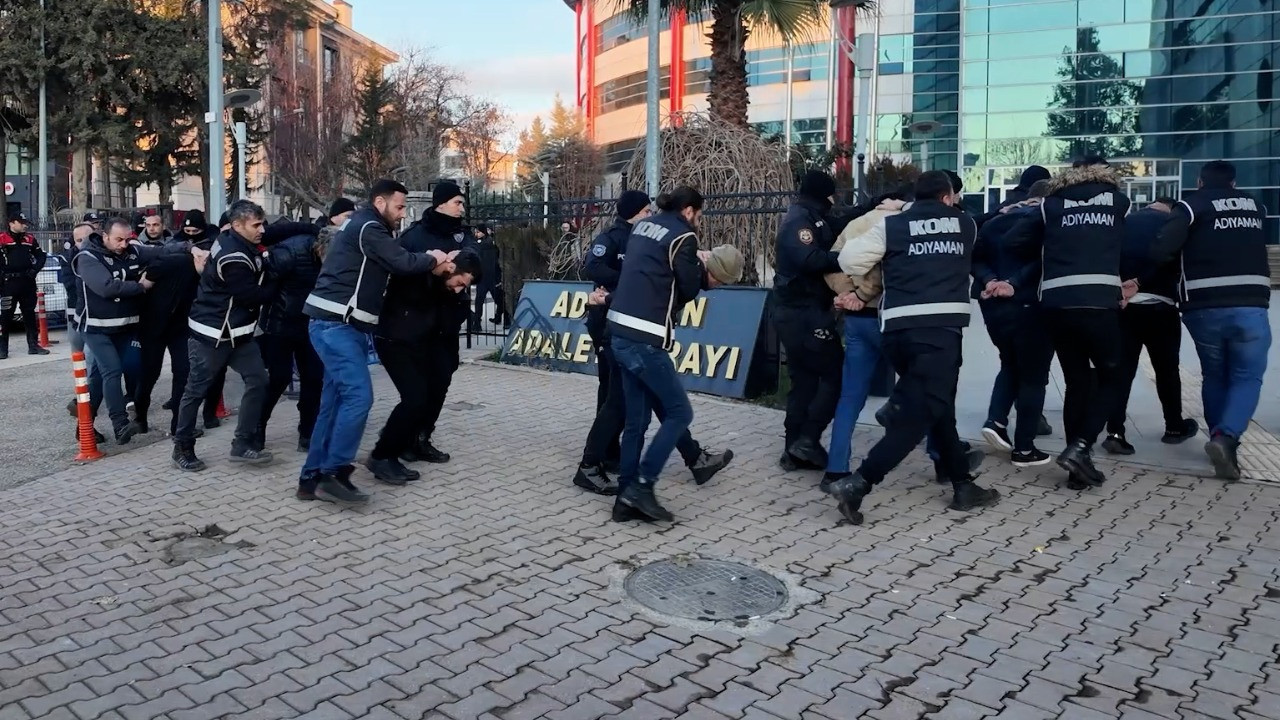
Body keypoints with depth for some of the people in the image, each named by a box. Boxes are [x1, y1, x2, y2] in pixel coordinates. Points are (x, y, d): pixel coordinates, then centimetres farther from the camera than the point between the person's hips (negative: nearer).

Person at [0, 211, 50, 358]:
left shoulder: (30, 239, 11)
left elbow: (41, 256, 16)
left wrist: (34, 270, 1)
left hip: (27, 282, 5)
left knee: (30, 314, 10)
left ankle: (33, 345, 17)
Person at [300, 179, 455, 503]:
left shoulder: (367, 229, 22)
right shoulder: (367, 228, -10)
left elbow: (396, 263, 17)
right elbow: (402, 262, -17)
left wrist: (432, 265, 3)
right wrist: (433, 259, 1)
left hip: (342, 325, 10)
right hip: (336, 325, -10)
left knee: (334, 402, 9)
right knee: (358, 396, -15)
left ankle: (312, 478, 13)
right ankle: (334, 474, -10)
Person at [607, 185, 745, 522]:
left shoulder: (643, 226, 17)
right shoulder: (682, 236, -7)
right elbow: (688, 289, -3)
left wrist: (696, 265, 15)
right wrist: (702, 267, 15)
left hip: (621, 332, 9)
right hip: (645, 338, -9)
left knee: (636, 419, 12)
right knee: (680, 412, 2)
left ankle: (627, 498, 14)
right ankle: (641, 486, -4)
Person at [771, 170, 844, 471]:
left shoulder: (807, 218, 20)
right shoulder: (801, 219, -12)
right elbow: (810, 260, -28)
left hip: (795, 311, 10)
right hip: (804, 312, -10)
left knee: (803, 380, 12)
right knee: (836, 374, -4)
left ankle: (795, 450, 15)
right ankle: (807, 440, -4)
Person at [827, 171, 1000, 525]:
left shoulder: (891, 225, 11)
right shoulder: (966, 224, 14)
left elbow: (850, 260, 5)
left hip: (898, 326, 4)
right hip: (941, 323, -3)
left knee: (937, 404, 18)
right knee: (919, 412, -6)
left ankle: (963, 485, 26)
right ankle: (856, 484, -16)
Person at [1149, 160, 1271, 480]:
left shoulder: (1192, 207, 3)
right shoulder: (1254, 206, 17)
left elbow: (1162, 251, -10)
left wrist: (1140, 285, 2)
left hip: (1204, 308, -1)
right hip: (1250, 307, 1)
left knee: (1215, 376, 17)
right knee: (1247, 377, 7)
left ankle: (1220, 440, 19)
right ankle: (1226, 437, -15)